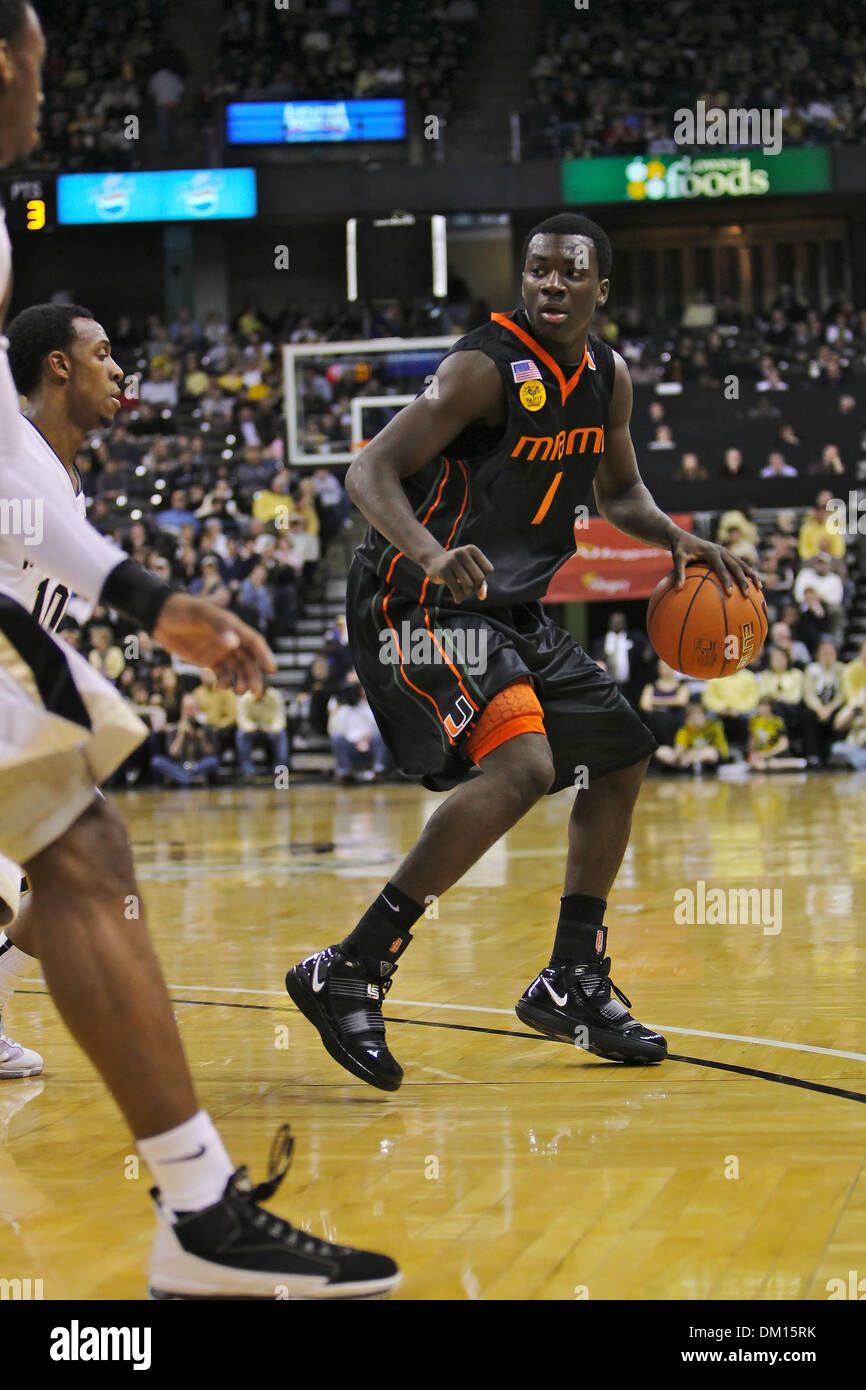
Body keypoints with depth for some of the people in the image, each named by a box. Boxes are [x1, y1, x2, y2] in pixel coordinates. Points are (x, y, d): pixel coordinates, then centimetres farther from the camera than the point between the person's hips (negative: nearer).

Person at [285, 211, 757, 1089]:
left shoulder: (607, 377, 7)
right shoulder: (486, 367, -17)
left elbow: (620, 494, 23)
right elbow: (370, 472, -24)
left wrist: (677, 539, 2)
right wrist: (429, 552, -42)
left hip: (511, 609, 9)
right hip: (421, 603, -9)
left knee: (620, 758, 16)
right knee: (521, 765, -28)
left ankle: (573, 985, 26)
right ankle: (351, 973, -26)